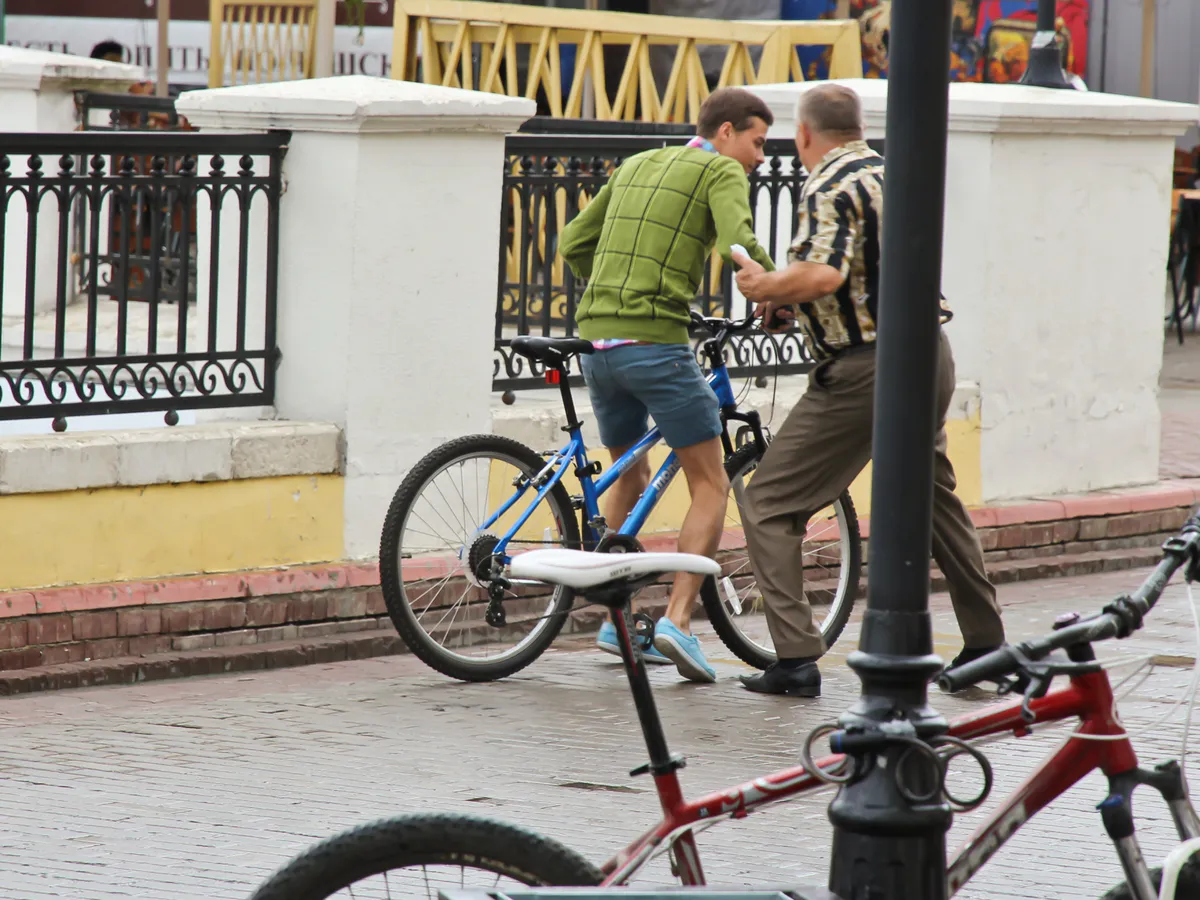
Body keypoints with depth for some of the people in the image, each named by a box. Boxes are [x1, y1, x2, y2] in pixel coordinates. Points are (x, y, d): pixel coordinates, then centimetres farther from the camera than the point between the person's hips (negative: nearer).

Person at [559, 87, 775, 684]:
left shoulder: (636, 166, 22)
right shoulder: (721, 172, 2)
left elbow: (573, 243, 26)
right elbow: (738, 243, -17)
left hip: (597, 341, 7)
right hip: (657, 343, -7)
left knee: (630, 479, 24)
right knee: (710, 487, 1)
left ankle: (616, 619, 23)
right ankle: (677, 619, -13)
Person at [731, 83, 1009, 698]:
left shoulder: (828, 189, -12)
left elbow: (822, 276, -28)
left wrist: (765, 287, -9)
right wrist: (798, 305, 20)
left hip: (865, 368, -8)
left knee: (769, 504, -2)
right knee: (933, 497, 26)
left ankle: (795, 659, -11)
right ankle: (985, 644, 32)